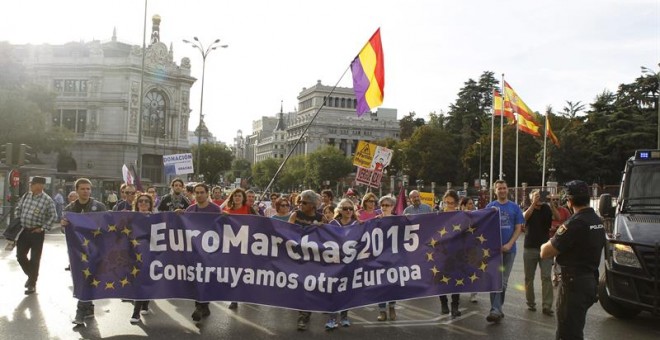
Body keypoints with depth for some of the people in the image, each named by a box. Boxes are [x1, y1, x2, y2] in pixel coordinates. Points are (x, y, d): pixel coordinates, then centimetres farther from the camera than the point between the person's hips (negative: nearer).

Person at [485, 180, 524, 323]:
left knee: (504, 280, 9)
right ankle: (496, 310, -7)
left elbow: (518, 228, 1)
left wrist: (509, 244, -11)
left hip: (509, 248, 2)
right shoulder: (490, 207, 2)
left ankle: (498, 307, 20)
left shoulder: (515, 207, 4)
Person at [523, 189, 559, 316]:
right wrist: (534, 203, -28)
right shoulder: (529, 209, 3)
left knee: (547, 277, -6)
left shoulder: (547, 209, 3)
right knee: (529, 278, 7)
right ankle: (530, 302, 20)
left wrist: (551, 204, -25)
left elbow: (558, 218, -13)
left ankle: (547, 306, -5)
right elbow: (525, 216, -20)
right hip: (530, 248, 0)